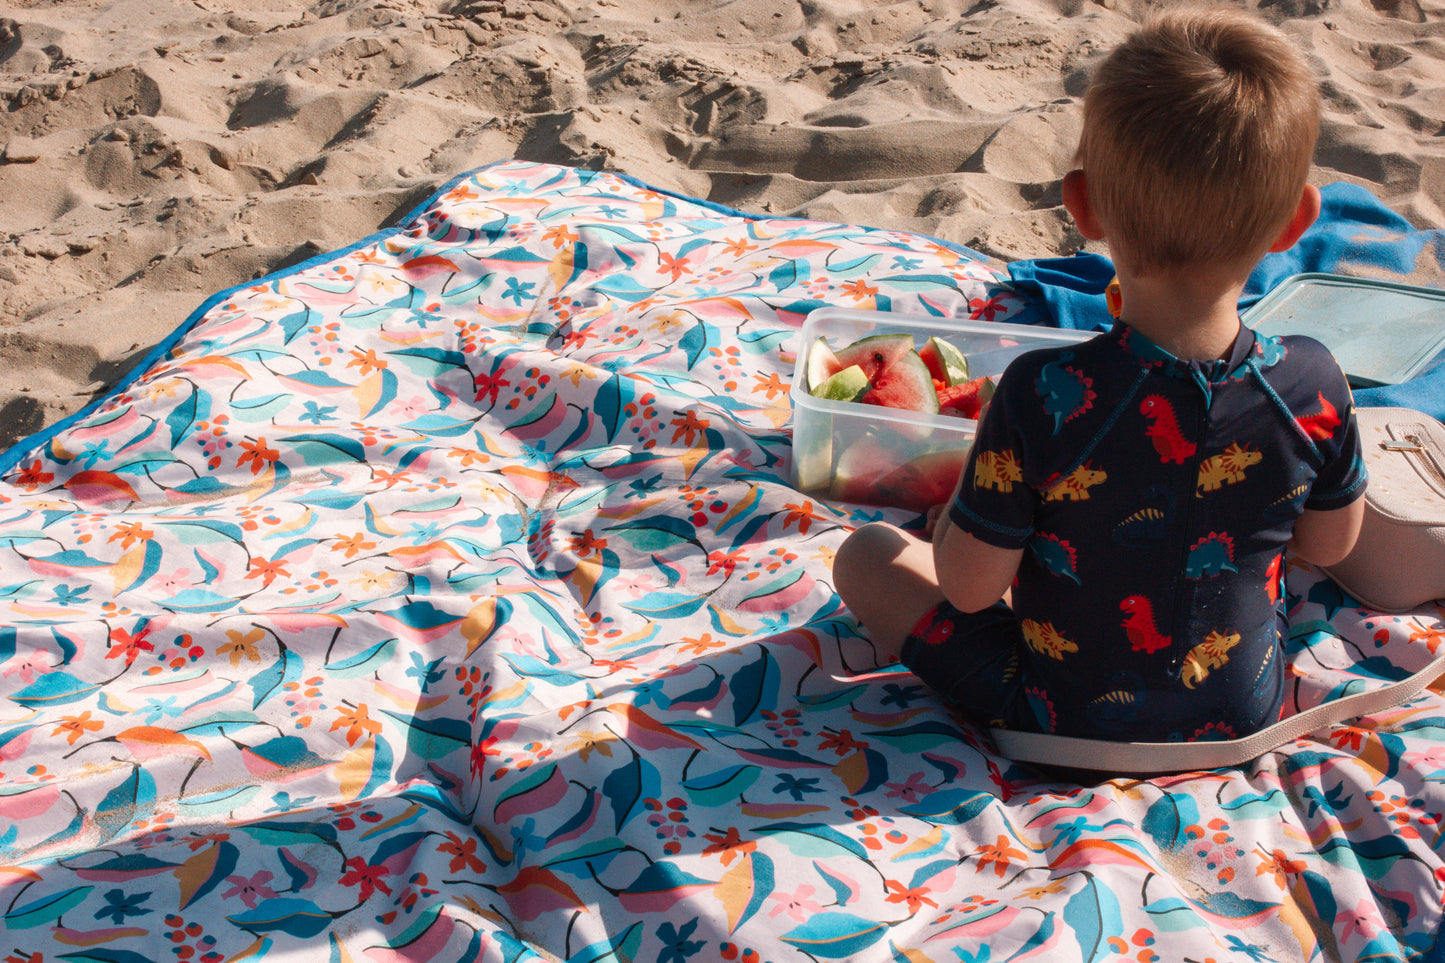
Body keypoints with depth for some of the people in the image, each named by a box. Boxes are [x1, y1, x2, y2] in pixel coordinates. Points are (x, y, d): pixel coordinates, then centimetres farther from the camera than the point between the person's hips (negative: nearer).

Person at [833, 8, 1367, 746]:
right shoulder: (1314, 387, -21)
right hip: (1247, 715, 4)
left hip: (1068, 725, -4)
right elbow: (1329, 544, -2)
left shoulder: (1044, 396, -32)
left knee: (866, 553, 13)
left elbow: (967, 585, -20)